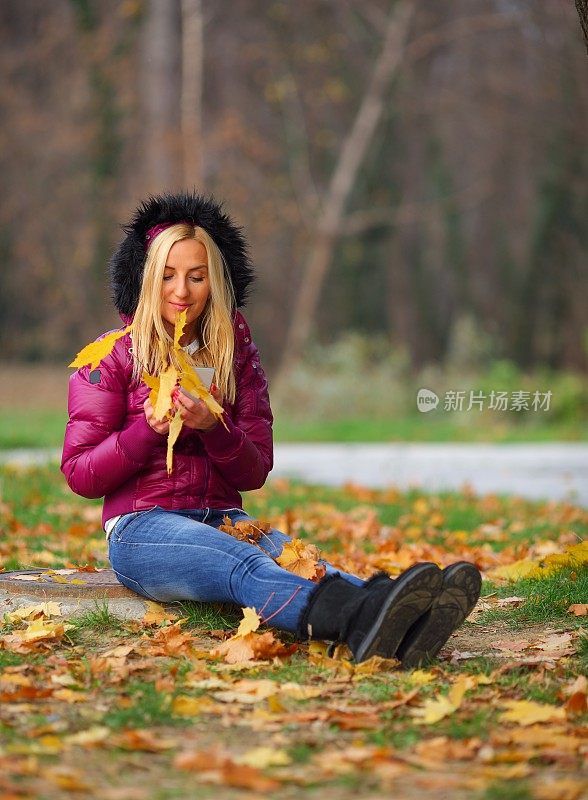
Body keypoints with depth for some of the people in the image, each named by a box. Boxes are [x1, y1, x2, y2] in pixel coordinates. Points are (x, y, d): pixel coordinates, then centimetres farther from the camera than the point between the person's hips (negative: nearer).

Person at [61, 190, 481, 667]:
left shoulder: (236, 354, 14)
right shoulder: (113, 355, 5)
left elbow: (255, 473, 9)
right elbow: (80, 474, 1)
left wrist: (213, 427, -12)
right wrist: (149, 428, -14)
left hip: (224, 519, 4)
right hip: (142, 528, -4)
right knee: (245, 564, -39)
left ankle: (404, 627, -63)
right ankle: (361, 624, -70)